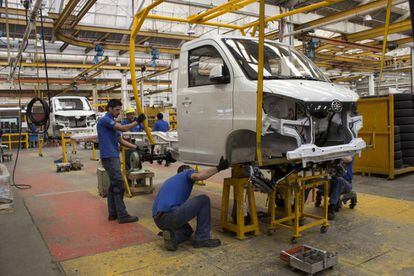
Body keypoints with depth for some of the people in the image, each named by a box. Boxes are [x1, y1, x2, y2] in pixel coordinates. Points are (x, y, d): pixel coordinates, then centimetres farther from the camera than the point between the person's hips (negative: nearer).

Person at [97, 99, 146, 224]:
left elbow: (121, 140, 18)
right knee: (119, 186, -9)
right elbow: (124, 128, -20)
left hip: (113, 157, 10)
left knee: (113, 185, 12)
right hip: (109, 157, -10)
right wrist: (137, 121, -8)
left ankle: (113, 213, 18)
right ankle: (122, 215, -5)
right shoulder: (105, 120, -11)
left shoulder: (113, 123, 19)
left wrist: (136, 147, 11)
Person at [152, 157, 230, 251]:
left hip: (158, 221, 9)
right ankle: (202, 239, 6)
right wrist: (218, 168, -12)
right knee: (204, 200, 6)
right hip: (171, 215, -9)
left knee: (187, 231, 35)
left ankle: (172, 236, 3)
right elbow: (197, 176, -16)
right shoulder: (187, 173, 11)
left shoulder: (170, 180, 33)